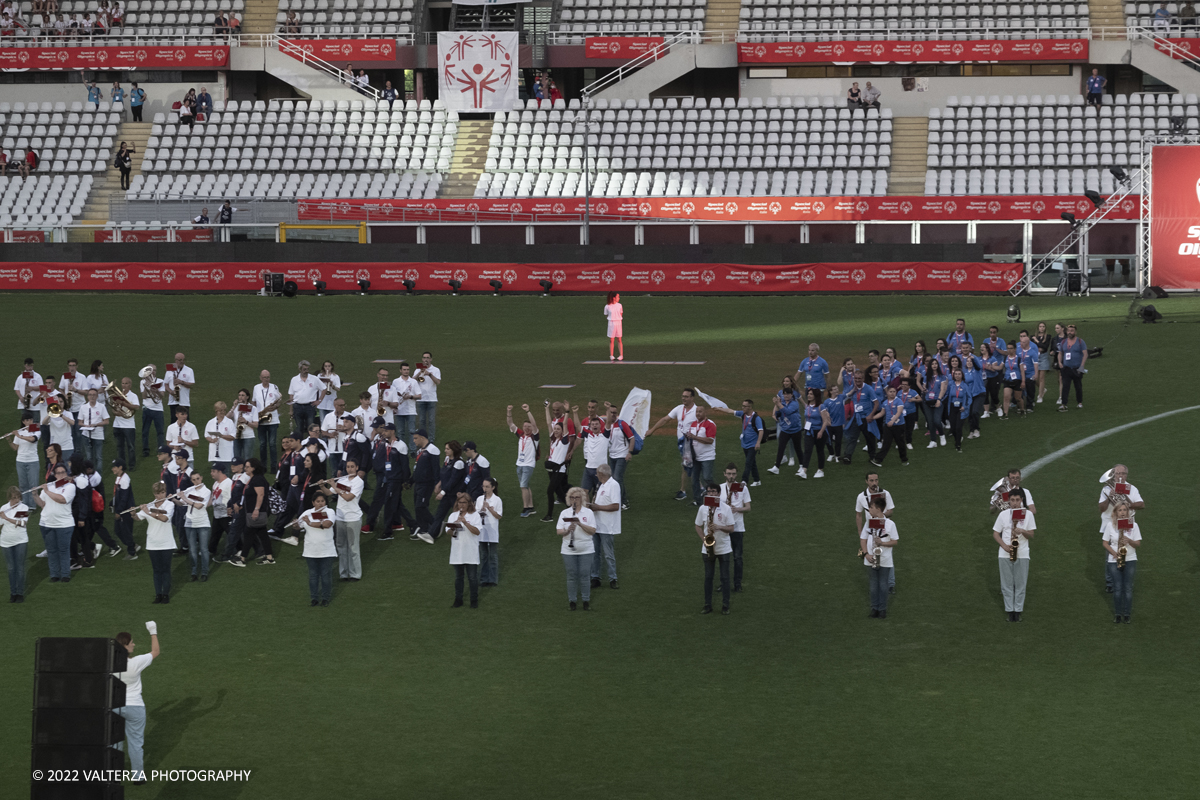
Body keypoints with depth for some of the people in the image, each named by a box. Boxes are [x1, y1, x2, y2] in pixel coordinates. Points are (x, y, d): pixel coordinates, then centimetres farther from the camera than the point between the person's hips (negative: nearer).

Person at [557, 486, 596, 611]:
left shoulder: (588, 512, 2)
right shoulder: (564, 513, 5)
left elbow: (592, 531, -6)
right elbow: (559, 532, -1)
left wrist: (581, 524, -20)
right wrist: (567, 531, -21)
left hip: (586, 550, -1)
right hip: (569, 551, 1)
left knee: (584, 575, 0)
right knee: (571, 576, 3)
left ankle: (586, 601, 11)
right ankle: (572, 601, 12)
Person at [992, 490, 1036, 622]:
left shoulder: (1028, 514, 1)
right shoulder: (1003, 514, 1)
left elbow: (1031, 535, 2)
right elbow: (995, 533, 3)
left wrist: (1022, 531, -20)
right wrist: (1004, 546, -12)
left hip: (1022, 554, 0)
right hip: (1005, 555, 1)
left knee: (1020, 585, 2)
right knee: (1007, 584, 4)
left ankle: (1018, 611, 10)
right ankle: (1010, 611, 11)